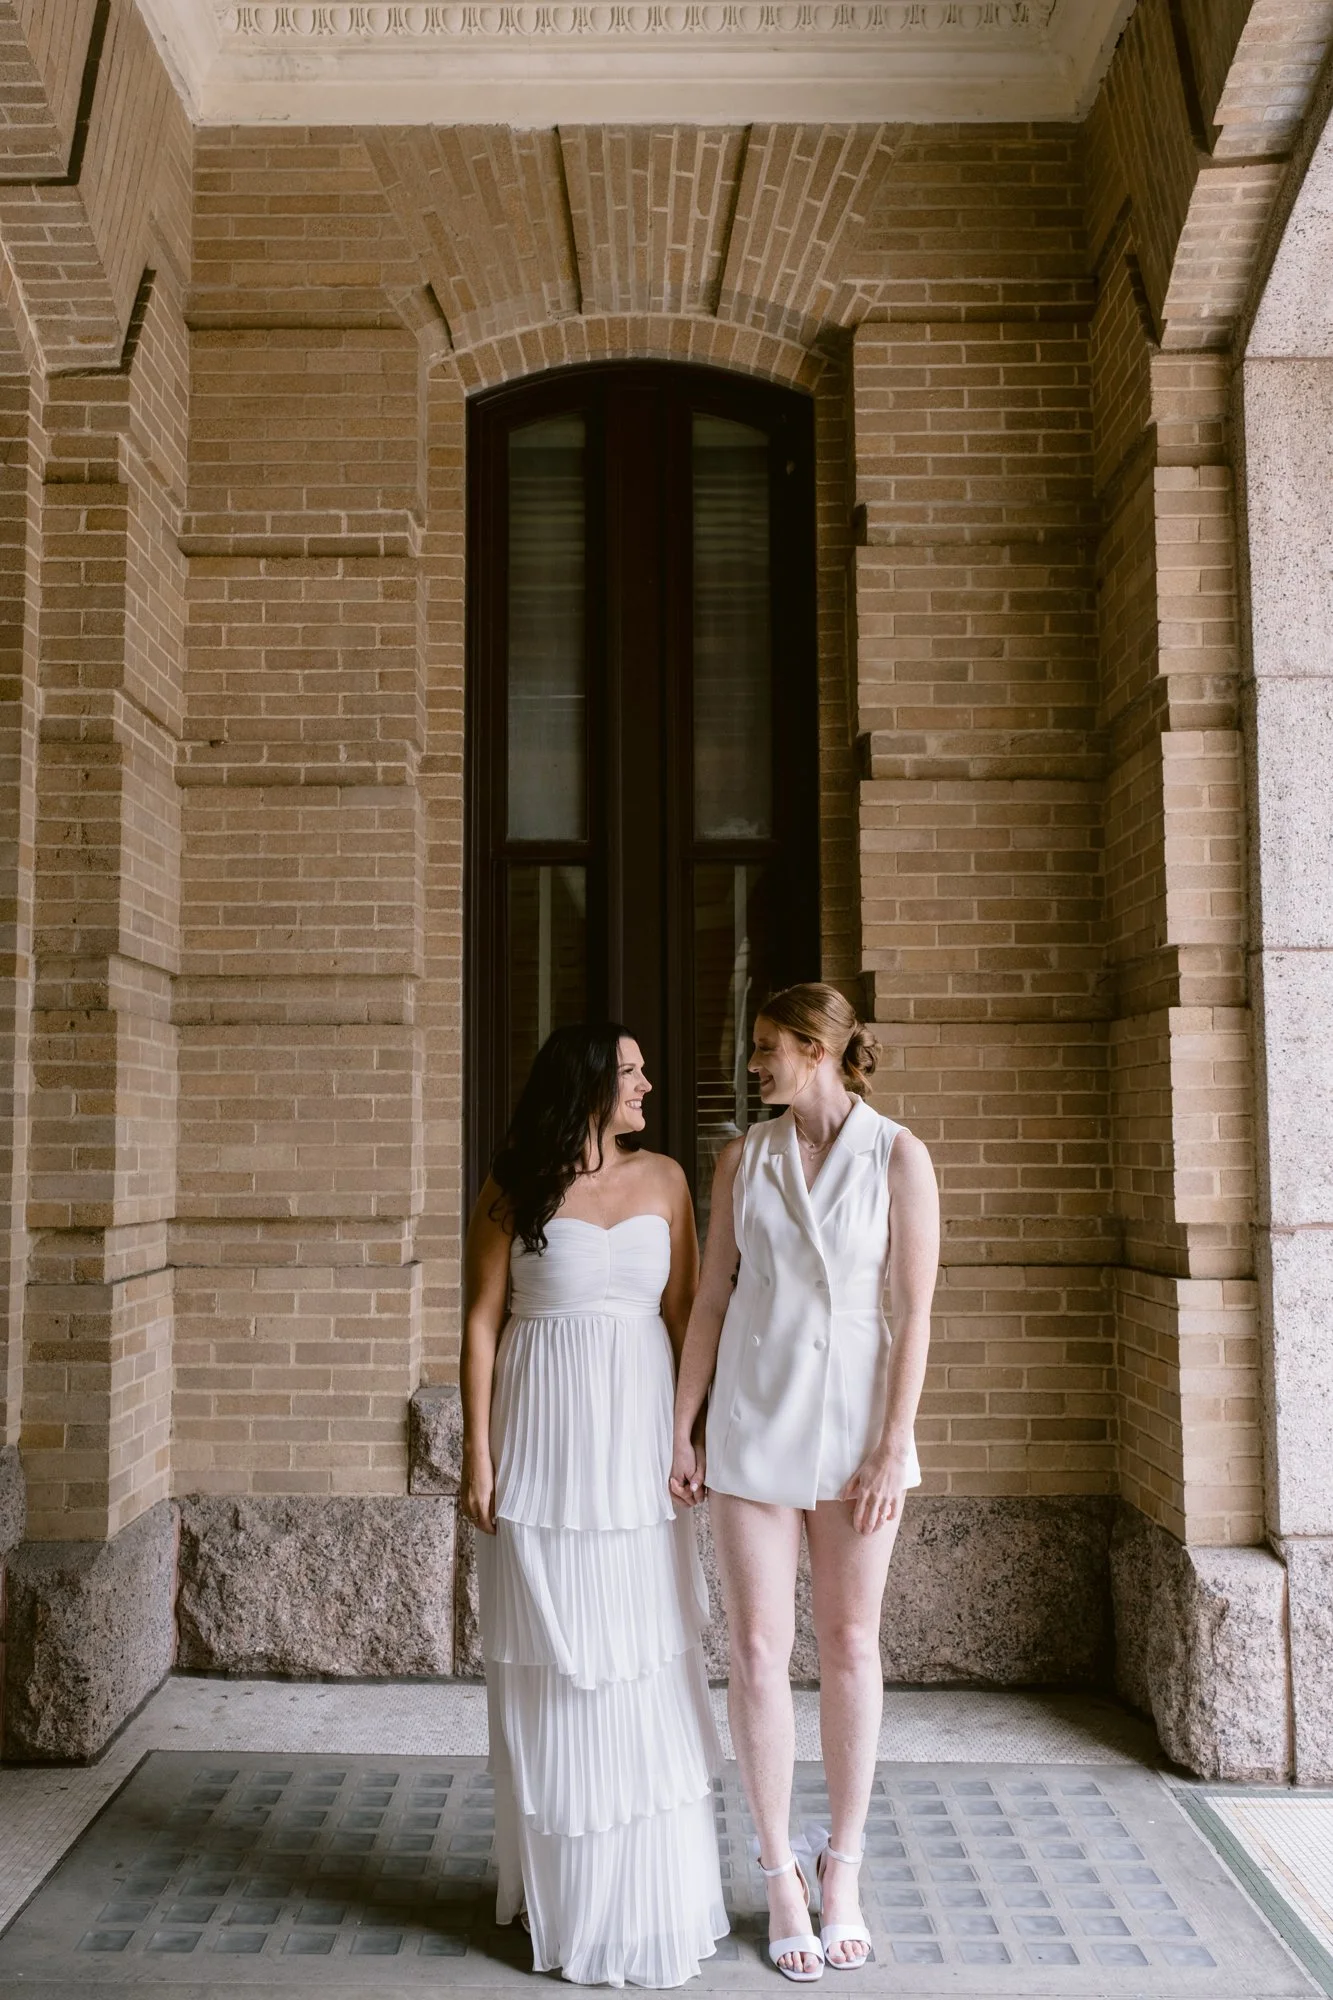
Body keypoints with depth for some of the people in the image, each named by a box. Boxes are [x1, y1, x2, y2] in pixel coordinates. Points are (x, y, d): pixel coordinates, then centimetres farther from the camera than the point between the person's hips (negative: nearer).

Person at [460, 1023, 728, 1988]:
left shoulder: (665, 1178, 5)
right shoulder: (515, 1187, -2)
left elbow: (683, 1314, 6)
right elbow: (481, 1320, -2)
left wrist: (693, 1434, 1)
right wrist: (478, 1454, -6)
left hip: (638, 1437, 2)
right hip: (544, 1440, -2)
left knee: (647, 1662, 6)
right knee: (551, 1667, 7)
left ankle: (650, 1894, 23)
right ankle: (554, 1883, 25)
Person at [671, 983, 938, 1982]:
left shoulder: (898, 1156, -6)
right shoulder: (745, 1157, 3)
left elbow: (915, 1310, -7)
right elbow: (713, 1298, 5)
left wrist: (894, 1445, -11)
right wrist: (684, 1431, 4)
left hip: (855, 1420, -2)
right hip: (753, 1421, 2)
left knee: (851, 1644, 9)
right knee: (759, 1649, 3)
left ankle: (843, 1873, 26)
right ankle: (783, 1879, 20)